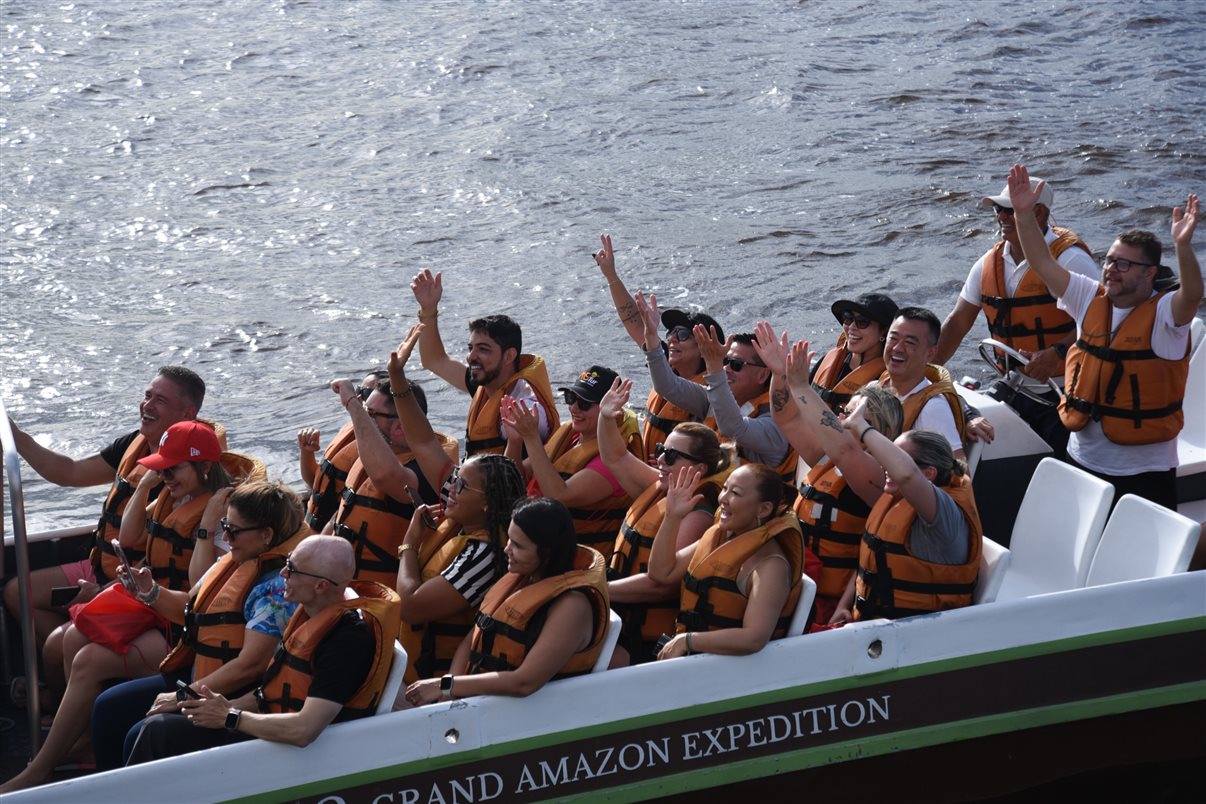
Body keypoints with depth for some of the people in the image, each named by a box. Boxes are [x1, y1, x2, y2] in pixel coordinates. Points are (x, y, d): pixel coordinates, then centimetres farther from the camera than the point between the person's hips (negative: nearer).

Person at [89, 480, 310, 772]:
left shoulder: (276, 586, -23)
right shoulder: (233, 561, 6)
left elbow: (250, 665, -26)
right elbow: (191, 608, 19)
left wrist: (183, 697, -19)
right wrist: (149, 591, -2)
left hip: (233, 696, -10)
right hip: (193, 675, 10)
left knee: (141, 736, -21)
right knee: (108, 708, 9)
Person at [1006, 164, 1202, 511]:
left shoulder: (1163, 312, -12)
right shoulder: (1091, 298, 4)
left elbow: (1193, 295, -32)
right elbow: (1043, 264, 4)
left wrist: (1183, 246, -49)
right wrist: (1025, 213, -7)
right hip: (1083, 459, 6)